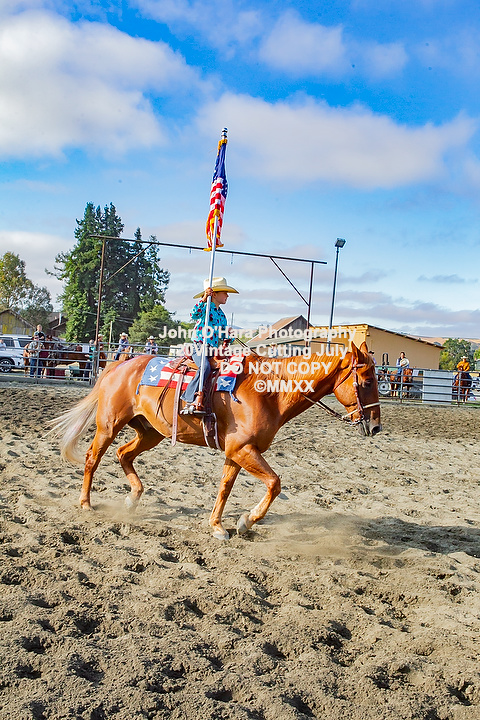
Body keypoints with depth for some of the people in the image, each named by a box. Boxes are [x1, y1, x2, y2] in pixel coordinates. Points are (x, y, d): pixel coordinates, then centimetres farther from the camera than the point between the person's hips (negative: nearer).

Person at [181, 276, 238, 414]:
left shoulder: (221, 314, 22)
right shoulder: (205, 307, -1)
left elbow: (224, 333, 25)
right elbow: (194, 315, -23)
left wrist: (226, 340, 3)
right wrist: (204, 299, -30)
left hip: (213, 351, 8)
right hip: (199, 347, -8)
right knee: (205, 367, -34)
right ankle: (191, 402, -32)